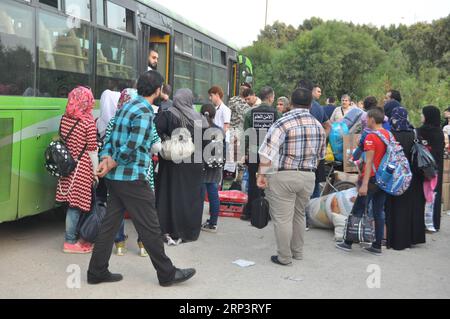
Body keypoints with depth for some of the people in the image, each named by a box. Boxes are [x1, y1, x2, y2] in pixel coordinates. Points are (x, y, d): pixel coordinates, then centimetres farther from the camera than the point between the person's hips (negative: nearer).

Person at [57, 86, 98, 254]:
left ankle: (75, 236, 25)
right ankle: (71, 242, 9)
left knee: (73, 203, 14)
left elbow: (63, 141, 10)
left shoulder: (64, 119, 4)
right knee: (77, 204, 2)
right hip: (82, 168, -6)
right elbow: (92, 150, -11)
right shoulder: (88, 122, -13)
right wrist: (96, 173, -4)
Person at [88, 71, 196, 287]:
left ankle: (97, 272, 20)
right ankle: (167, 274, 12)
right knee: (150, 227, 1)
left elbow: (111, 137, 13)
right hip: (132, 179, -9)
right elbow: (131, 147, -21)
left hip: (115, 178, 9)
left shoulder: (127, 107, 14)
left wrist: (106, 159, -2)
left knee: (110, 224, 13)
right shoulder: (144, 112, -16)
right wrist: (111, 165, -8)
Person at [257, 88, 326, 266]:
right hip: (308, 177, 6)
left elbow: (268, 152, -20)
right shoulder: (318, 126, 5)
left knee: (282, 218, 3)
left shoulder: (284, 123, -13)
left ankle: (284, 257, 11)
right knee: (299, 215, 21)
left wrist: (262, 174, -14)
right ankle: (298, 252, 31)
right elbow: (320, 154, 16)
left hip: (283, 176, -6)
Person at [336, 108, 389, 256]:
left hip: (372, 179, -7)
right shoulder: (389, 135, 8)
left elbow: (369, 162, -19)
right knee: (379, 212, 10)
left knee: (358, 211, 2)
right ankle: (377, 246, 13)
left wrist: (364, 184, -20)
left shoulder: (371, 136, -14)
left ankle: (348, 243, 10)